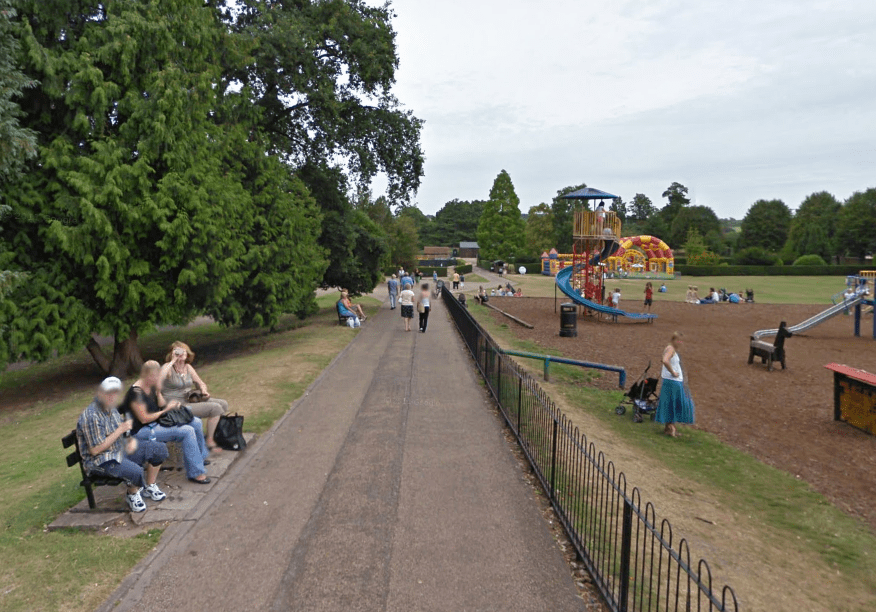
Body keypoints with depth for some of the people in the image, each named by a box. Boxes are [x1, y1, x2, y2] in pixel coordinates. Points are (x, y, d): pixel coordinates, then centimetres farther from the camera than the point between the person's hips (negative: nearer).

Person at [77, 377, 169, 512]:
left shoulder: (111, 408, 5)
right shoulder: (91, 416, -24)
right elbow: (95, 450, -24)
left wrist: (131, 440, -2)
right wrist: (120, 431, -22)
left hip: (122, 448, 9)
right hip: (101, 460, -9)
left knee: (160, 449, 1)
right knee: (135, 471, -34)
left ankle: (149, 487, 18)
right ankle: (132, 495, 1)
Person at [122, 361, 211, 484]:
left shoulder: (151, 387, 7)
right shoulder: (136, 392, -21)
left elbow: (161, 405, 11)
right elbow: (144, 419, -21)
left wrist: (158, 392, -5)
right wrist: (165, 410, -13)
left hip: (157, 422, 10)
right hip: (143, 431, -10)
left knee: (196, 422, 6)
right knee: (187, 431, -24)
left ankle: (200, 457, 25)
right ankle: (196, 473, -19)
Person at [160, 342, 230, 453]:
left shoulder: (188, 367, 11)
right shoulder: (168, 367, -10)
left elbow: (201, 383, 20)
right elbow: (159, 378, -35)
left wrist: (204, 391, -3)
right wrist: (173, 361, -28)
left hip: (191, 400, 8)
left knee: (223, 404, 0)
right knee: (215, 408, -22)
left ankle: (217, 434, 18)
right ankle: (209, 442, -9)